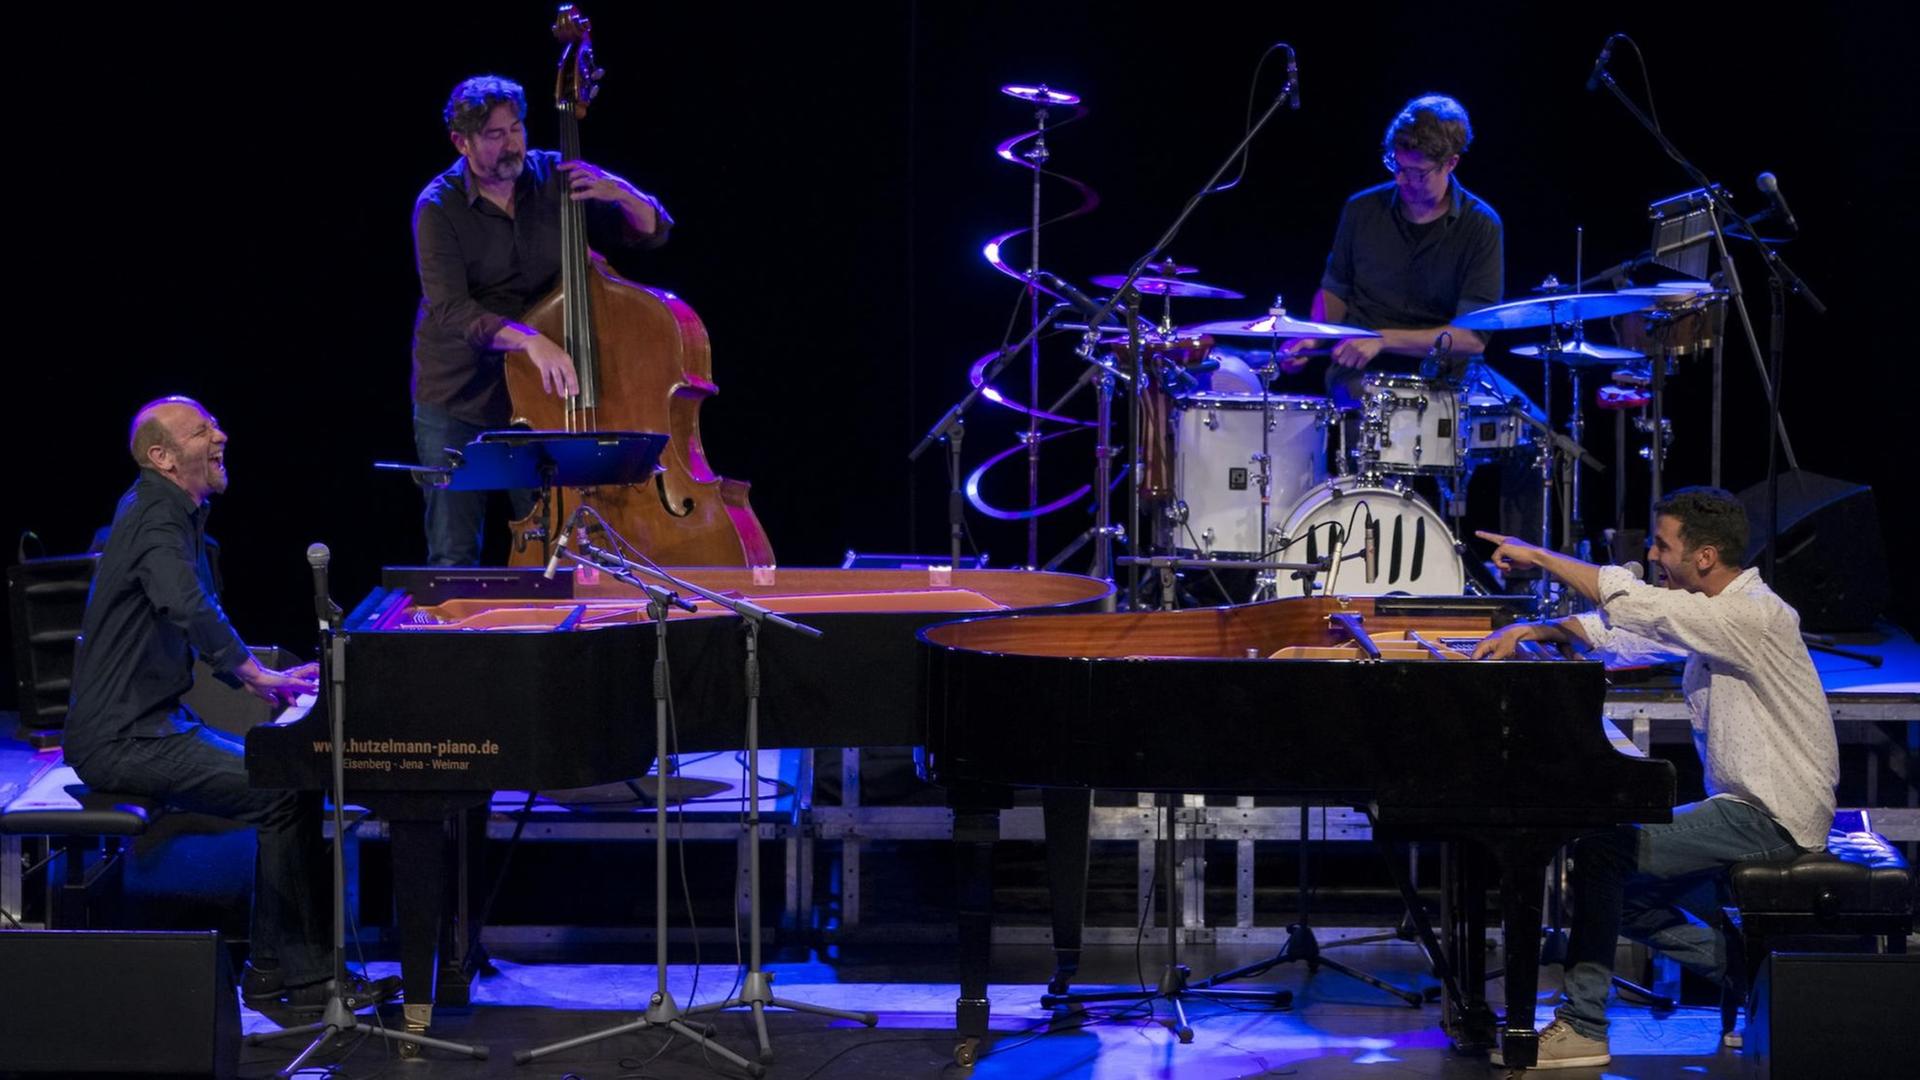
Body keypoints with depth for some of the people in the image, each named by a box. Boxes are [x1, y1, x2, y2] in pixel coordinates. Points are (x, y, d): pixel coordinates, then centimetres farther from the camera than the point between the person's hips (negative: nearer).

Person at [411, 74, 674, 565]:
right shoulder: (439, 207, -11)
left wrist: (619, 191, -18)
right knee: (454, 558, 2)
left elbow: (654, 231, 3)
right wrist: (529, 339, -38)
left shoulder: (554, 179, -2)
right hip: (457, 402, -2)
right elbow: (452, 312, -23)